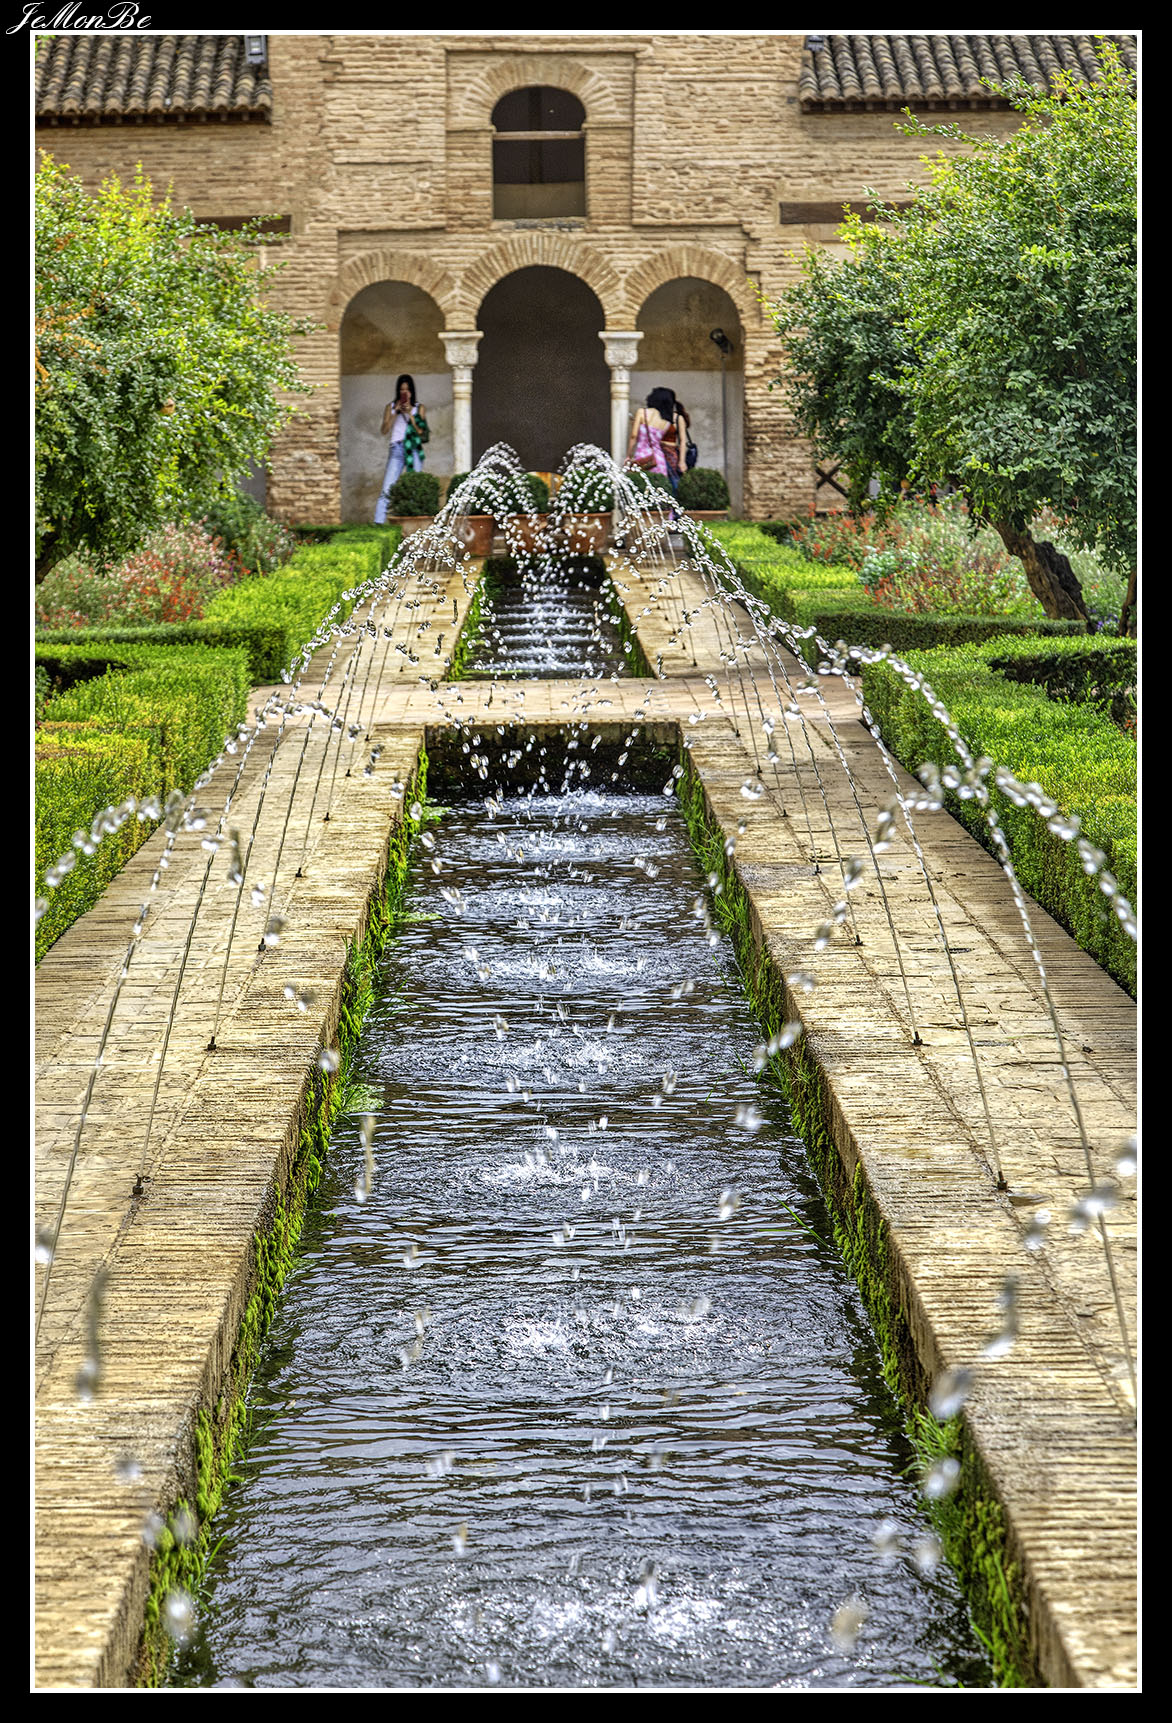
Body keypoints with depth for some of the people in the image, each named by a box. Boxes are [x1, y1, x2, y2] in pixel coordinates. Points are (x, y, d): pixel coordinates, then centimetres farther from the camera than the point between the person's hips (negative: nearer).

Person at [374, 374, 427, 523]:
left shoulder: (418, 408, 12)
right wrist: (396, 412, -5)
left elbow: (421, 431, 2)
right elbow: (384, 430, 2)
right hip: (397, 449, 0)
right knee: (387, 488, -10)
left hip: (414, 449, 1)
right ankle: (378, 522, -12)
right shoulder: (391, 407, 12)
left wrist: (410, 415, -7)